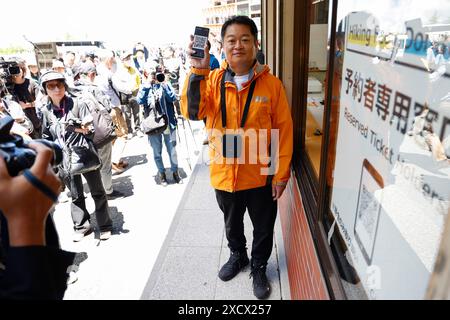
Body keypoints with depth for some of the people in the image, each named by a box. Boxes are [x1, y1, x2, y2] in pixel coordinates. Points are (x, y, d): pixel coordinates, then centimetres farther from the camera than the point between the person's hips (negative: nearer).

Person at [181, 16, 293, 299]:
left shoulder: (271, 84, -11)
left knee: (263, 228, 18)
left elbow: (284, 131, -8)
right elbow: (192, 112, -20)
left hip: (261, 176, -1)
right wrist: (198, 70, -29)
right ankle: (237, 256, 55)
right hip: (224, 173, 2)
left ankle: (259, 267, 46)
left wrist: (281, 174, -8)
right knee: (232, 223, 26)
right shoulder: (212, 80, -5)